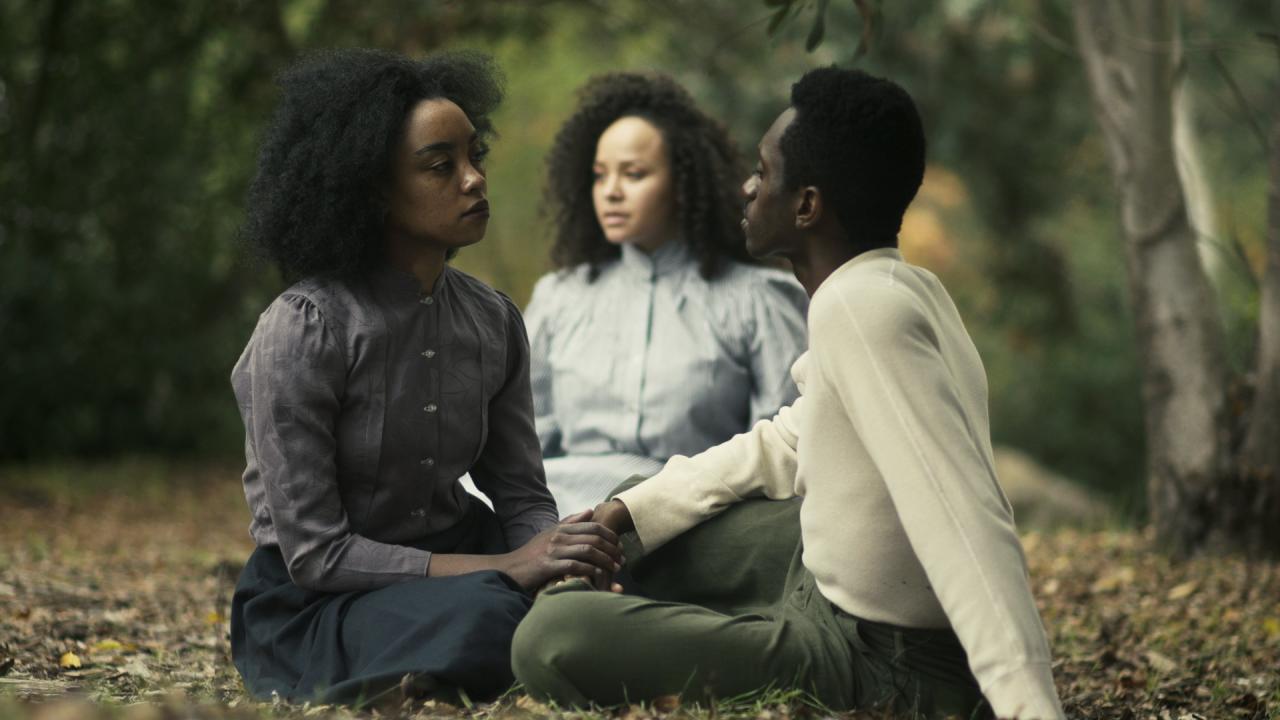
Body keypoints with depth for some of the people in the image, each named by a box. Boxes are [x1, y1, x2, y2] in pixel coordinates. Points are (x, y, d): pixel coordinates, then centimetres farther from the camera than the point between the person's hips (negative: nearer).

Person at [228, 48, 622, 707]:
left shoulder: (494, 322, 3)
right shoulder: (302, 330, -17)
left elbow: (521, 497, 5)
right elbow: (314, 553, -19)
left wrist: (562, 554, -20)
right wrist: (501, 568, -27)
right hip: (313, 606, -6)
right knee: (484, 617, -36)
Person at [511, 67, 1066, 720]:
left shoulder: (859, 306, -26)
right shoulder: (902, 286, 5)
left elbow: (967, 522, -33)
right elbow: (789, 441, 19)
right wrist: (630, 511, 13)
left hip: (876, 665, -10)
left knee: (550, 638, -19)